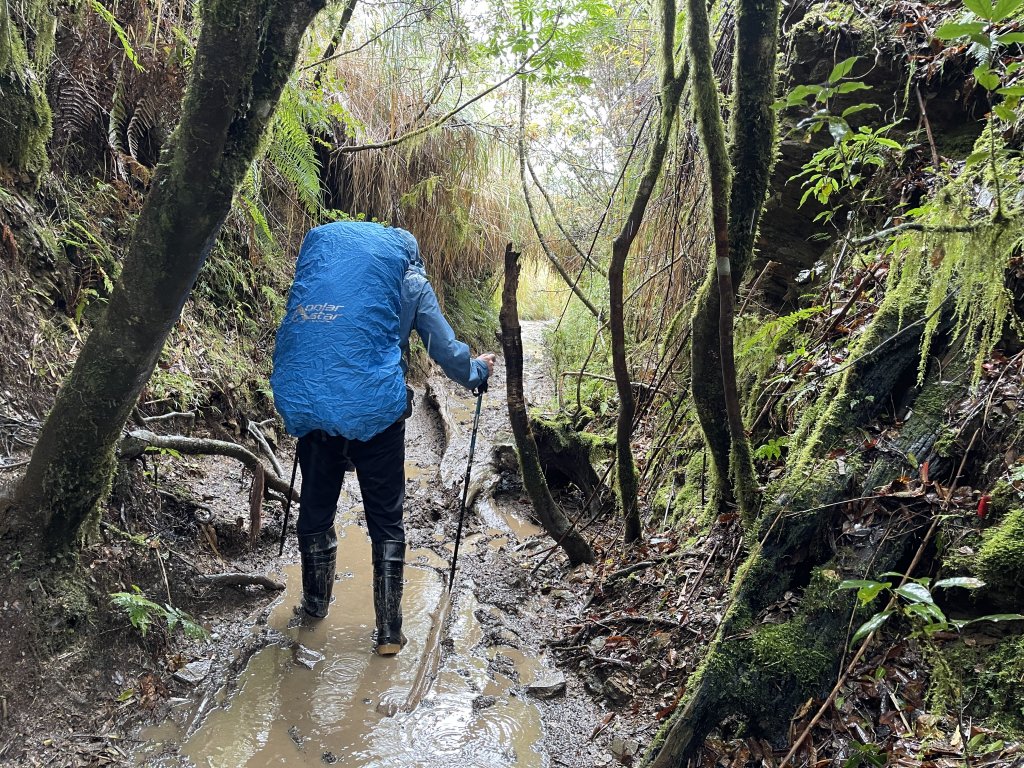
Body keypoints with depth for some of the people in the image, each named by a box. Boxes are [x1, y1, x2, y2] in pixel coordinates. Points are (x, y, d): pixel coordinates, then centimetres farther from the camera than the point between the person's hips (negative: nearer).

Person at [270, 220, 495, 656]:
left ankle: (315, 603, 40)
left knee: (316, 507, 21)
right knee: (385, 520, 10)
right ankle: (389, 633, 15)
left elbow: (293, 332, 19)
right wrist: (478, 372, 26)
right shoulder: (410, 280, 8)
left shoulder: (319, 248, 17)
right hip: (375, 409, -3)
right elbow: (445, 350, 7)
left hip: (308, 404, 3)